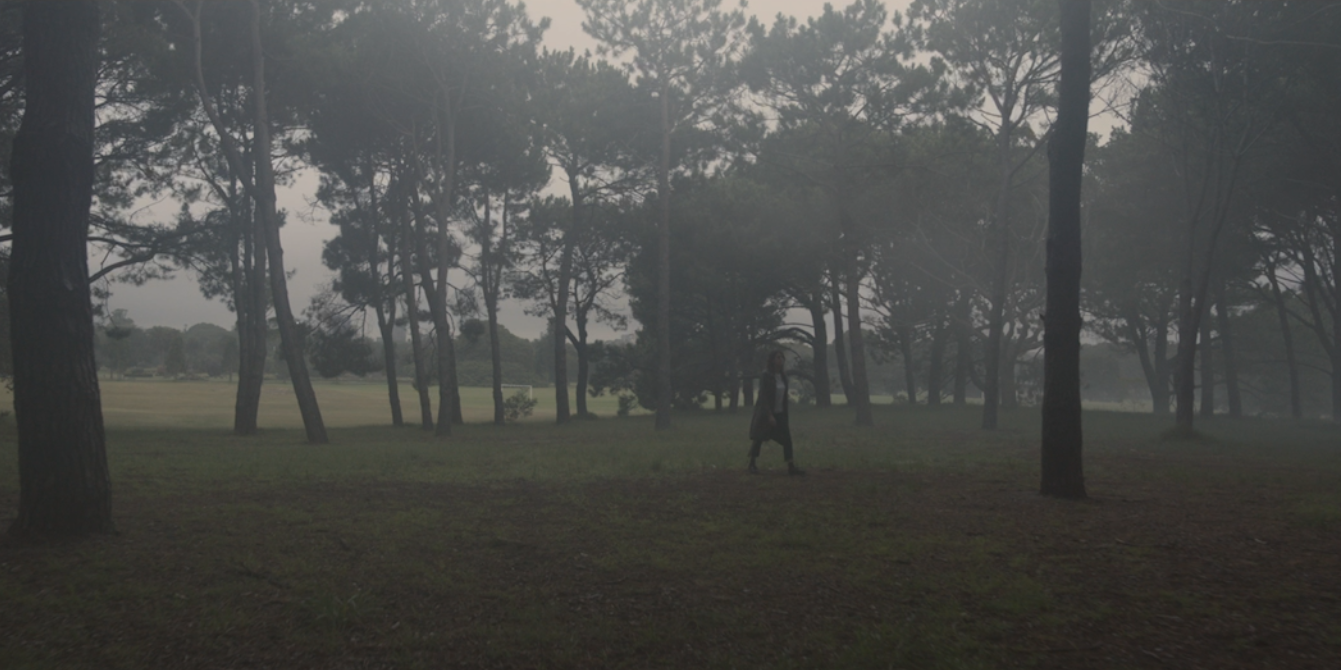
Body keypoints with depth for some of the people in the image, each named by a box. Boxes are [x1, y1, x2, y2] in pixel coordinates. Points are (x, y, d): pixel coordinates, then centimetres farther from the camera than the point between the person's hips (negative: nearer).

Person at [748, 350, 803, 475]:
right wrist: (769, 415, -24)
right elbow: (763, 396, -19)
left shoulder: (783, 376, 5)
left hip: (779, 413, 6)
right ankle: (752, 464, 17)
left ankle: (791, 466, -7)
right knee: (758, 439, 3)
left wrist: (786, 417, 11)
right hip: (765, 413, -6)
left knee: (787, 438, -5)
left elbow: (784, 397, 11)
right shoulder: (766, 376, -14)